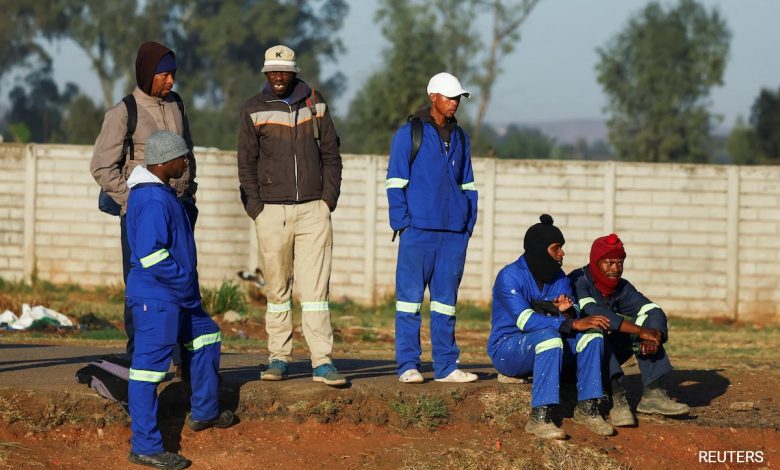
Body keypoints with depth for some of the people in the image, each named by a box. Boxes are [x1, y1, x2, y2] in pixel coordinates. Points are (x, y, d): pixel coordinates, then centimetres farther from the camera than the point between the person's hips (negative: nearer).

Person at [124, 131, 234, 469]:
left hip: (175, 297, 11)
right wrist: (184, 282, -18)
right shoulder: (154, 201, -23)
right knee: (149, 365, -7)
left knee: (205, 335, 26)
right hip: (156, 298, -11)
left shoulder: (159, 191, 11)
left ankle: (204, 412, 41)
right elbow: (151, 254, -27)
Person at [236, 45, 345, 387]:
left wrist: (329, 198, 3)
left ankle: (321, 362, -8)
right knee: (277, 290, 3)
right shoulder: (254, 110, 4)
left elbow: (331, 153, 13)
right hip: (272, 211, -1)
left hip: (314, 209, 1)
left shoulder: (315, 103, 9)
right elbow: (246, 164, 4)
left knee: (315, 287, -5)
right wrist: (255, 208, -4)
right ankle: (278, 358, 11)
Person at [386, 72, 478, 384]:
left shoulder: (459, 137, 16)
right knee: (410, 296, -4)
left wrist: (468, 223, 11)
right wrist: (402, 223, -9)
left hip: (454, 232, 5)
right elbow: (395, 181, -2)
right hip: (418, 229, -5)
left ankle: (446, 365, 11)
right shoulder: (409, 134, 0)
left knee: (446, 298, 7)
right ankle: (408, 365, -2)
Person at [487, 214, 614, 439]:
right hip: (506, 349, -7)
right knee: (549, 335, -36)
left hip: (544, 348, 7)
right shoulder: (510, 277, -17)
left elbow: (573, 321, 0)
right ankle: (539, 418, -40)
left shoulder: (559, 278, 6)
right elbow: (526, 320, -31)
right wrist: (572, 324, -36)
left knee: (592, 333, -14)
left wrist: (567, 312, -25)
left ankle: (587, 408, -16)